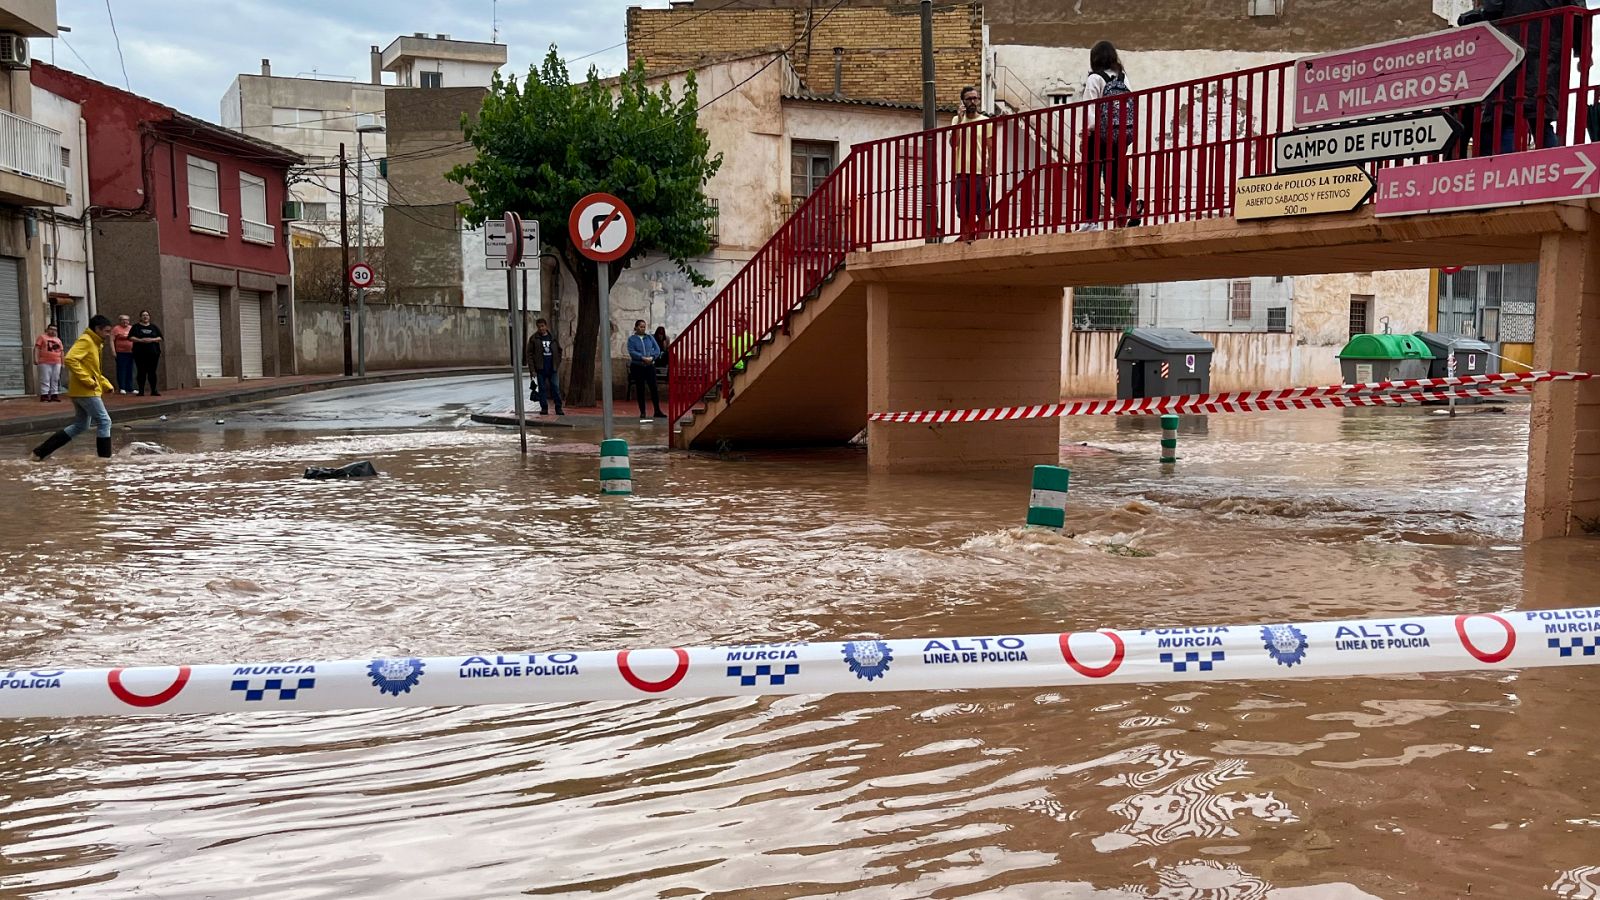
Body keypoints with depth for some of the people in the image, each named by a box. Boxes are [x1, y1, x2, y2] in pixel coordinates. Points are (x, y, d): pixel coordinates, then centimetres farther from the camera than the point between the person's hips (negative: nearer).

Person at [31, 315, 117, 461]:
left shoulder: (94, 343, 18)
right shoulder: (85, 341, -12)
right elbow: (70, 359, -27)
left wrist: (106, 385, 12)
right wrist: (87, 380, -25)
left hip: (81, 391, 10)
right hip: (86, 391, -10)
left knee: (80, 425, 15)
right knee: (104, 422, -6)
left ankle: (41, 451, 15)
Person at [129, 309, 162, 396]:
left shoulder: (154, 327, 14)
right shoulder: (136, 327, 8)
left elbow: (160, 338, 8)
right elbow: (130, 337, 0)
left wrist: (152, 340, -10)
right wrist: (140, 340, -14)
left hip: (153, 352, 1)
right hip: (140, 353, -1)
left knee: (152, 372, 1)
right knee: (141, 372, -3)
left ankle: (153, 390, 4)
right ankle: (141, 390, 1)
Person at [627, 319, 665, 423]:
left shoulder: (649, 337, 9)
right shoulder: (631, 339, 1)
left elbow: (657, 349, 4)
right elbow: (632, 352, -11)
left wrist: (651, 357, -14)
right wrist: (643, 358, -21)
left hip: (650, 366, 2)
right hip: (637, 367, -2)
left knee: (654, 388, -2)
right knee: (640, 390, 3)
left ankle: (657, 410, 6)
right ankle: (642, 412, 10)